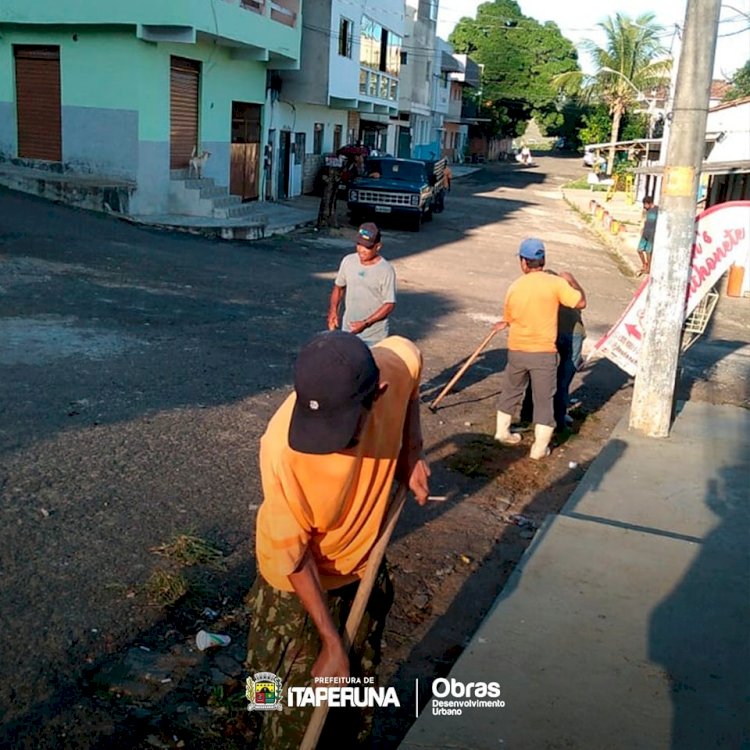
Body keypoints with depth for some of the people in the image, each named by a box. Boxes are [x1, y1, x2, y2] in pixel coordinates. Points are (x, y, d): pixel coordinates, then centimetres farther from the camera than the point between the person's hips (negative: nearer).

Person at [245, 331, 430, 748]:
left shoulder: (400, 363, -28)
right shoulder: (283, 447, -38)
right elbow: (293, 554, -24)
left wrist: (412, 453, -11)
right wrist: (332, 642, -21)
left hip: (366, 566, 4)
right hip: (300, 581, -4)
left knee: (359, 684, 24)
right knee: (299, 706, 10)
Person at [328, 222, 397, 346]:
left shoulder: (386, 270, -17)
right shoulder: (348, 261, -3)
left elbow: (389, 304, -15)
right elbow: (339, 287, 11)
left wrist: (365, 323, -22)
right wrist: (333, 310, -5)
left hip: (373, 336, -5)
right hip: (348, 330, 5)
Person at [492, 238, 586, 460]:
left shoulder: (514, 287, 0)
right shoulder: (555, 283, -12)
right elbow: (581, 302, -7)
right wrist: (571, 281, 8)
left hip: (516, 350, 4)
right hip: (544, 352, -3)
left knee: (511, 391, 23)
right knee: (543, 399, 6)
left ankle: (502, 431, 36)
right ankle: (539, 448, 9)